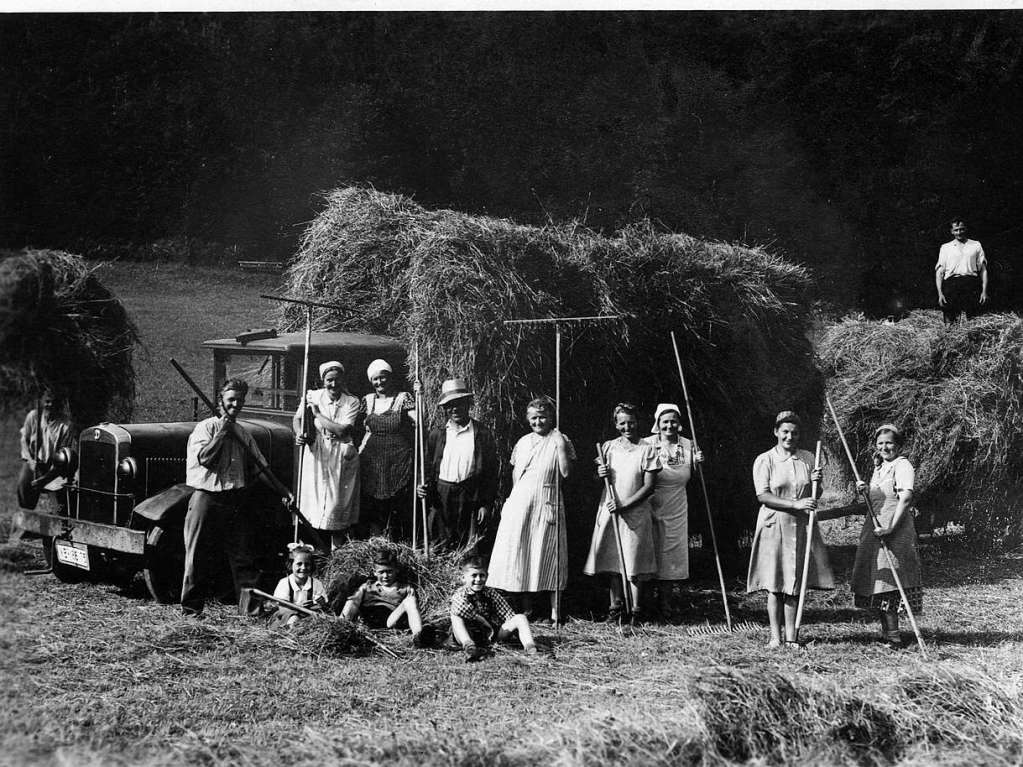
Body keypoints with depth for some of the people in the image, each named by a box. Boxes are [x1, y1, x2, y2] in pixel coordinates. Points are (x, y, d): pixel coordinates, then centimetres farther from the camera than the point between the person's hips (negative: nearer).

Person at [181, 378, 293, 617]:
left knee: (243, 557, 4)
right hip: (207, 499, -5)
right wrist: (222, 432, -13)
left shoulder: (243, 435, 15)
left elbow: (260, 467, 18)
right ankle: (191, 608, 8)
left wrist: (282, 490, 11)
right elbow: (204, 458, -17)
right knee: (198, 557, 0)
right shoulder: (206, 427, -2)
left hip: (235, 502, 5)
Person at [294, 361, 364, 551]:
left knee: (339, 503, 2)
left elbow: (342, 430, -17)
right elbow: (297, 418, 5)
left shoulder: (353, 403, -6)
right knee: (315, 499, 3)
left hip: (341, 458, -1)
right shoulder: (313, 397, 0)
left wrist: (317, 414, -13)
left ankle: (336, 549, 11)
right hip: (316, 456, 1)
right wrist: (299, 433, -16)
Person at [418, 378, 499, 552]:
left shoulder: (483, 434, 0)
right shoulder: (436, 435, 8)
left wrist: (486, 504, -4)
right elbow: (428, 468, 15)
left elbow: (491, 472, 0)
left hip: (471, 497, -2)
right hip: (441, 498, 2)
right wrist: (425, 488, -4)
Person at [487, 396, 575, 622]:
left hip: (547, 504, -4)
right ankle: (526, 605, 12)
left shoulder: (560, 441, 0)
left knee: (548, 553, -5)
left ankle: (555, 608, -3)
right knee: (520, 551, 3)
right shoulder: (523, 442, 13)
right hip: (520, 502, 4)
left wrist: (560, 446, -16)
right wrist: (514, 497, 11)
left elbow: (566, 472, -11)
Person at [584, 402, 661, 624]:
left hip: (636, 512, -3)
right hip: (609, 510, 3)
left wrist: (623, 505, -15)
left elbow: (649, 487, -7)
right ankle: (616, 606, 12)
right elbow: (598, 477, 17)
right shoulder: (608, 447, 8)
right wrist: (600, 474, -7)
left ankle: (636, 610, 2)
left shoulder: (647, 451, -3)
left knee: (634, 562, -3)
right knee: (611, 560, 3)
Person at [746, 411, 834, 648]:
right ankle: (775, 635, 2)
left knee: (794, 582, 2)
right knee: (774, 583, -3)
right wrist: (796, 504, -19)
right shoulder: (764, 460, -1)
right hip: (774, 525, -3)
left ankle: (791, 635, 6)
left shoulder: (808, 459, 10)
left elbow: (815, 496, 16)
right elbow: (763, 496, -11)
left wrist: (816, 483, -7)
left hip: (802, 526, 3)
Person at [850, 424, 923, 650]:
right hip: (874, 528, 9)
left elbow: (906, 498, -21)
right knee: (876, 582, 8)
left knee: (886, 581, -11)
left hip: (894, 530, -9)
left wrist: (891, 526, -28)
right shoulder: (879, 466, 19)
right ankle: (886, 632, 15)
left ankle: (893, 635, -9)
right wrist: (866, 490, 5)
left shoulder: (902, 465, -9)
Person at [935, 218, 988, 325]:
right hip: (951, 283, 0)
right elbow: (939, 272, 12)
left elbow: (983, 269, 14)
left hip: (971, 283, 0)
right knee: (950, 322, -10)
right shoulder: (945, 247, 18)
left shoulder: (976, 245, 18)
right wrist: (940, 293, -1)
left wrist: (984, 291, 2)